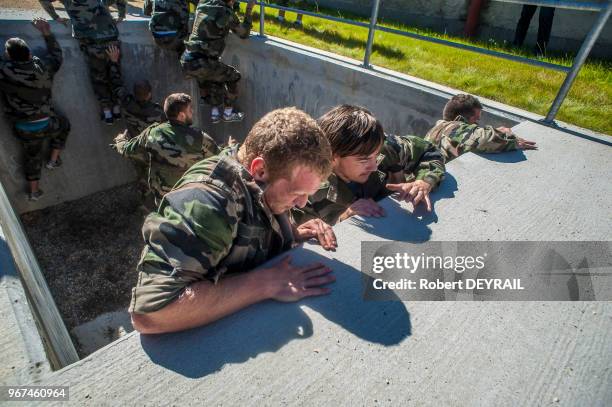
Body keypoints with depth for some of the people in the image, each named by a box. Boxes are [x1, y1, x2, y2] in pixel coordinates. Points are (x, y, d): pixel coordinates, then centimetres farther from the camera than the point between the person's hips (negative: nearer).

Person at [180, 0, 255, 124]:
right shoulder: (226, 13, -7)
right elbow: (244, 34, 5)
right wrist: (249, 11, 13)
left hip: (186, 62, 7)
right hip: (200, 64, -7)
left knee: (216, 77, 30)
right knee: (233, 76, 15)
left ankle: (215, 113, 33)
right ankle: (228, 113, 23)